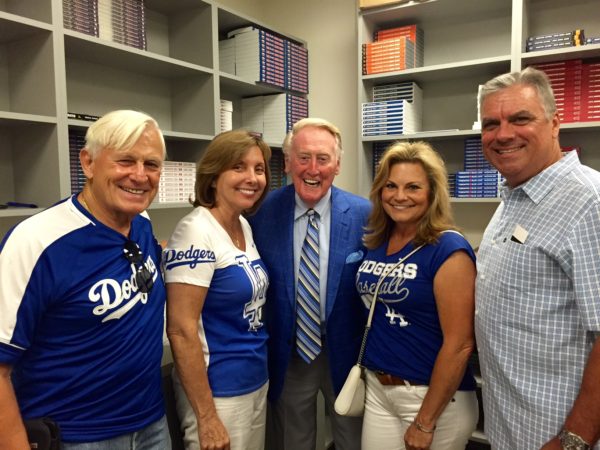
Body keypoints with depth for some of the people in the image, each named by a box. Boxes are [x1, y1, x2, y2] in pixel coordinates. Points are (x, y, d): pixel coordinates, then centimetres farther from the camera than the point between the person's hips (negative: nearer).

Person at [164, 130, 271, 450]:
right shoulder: (197, 232, -21)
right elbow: (181, 330, -22)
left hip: (257, 384, 8)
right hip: (219, 394, -8)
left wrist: (259, 380, 13)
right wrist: (206, 416, -18)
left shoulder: (245, 226, 3)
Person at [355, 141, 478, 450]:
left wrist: (425, 422, -14)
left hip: (434, 397, -6)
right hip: (377, 389, 6)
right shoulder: (374, 241, 1)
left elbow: (459, 343, -18)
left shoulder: (449, 250, -17)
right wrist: (368, 373, 7)